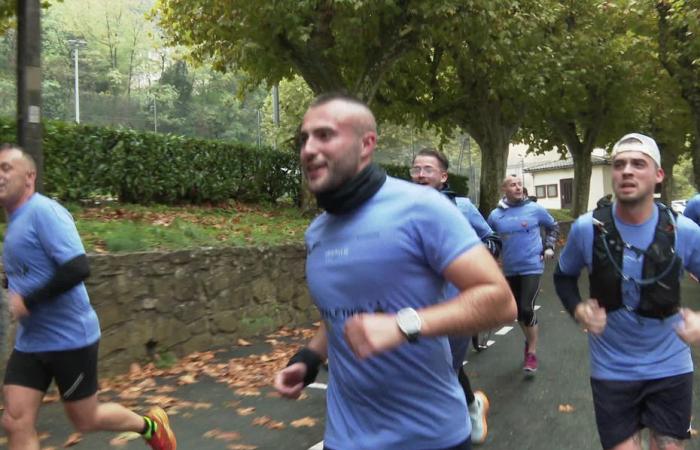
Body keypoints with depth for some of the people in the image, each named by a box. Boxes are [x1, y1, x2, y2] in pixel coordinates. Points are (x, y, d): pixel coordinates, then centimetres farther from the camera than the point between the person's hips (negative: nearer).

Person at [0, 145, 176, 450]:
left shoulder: (43, 211, -19)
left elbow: (77, 269, -29)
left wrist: (28, 301, -23)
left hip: (70, 338, -8)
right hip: (29, 341, 8)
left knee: (85, 420, 9)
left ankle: (149, 425, 36)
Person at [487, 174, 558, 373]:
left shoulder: (535, 209, -5)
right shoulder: (496, 215, -1)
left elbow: (553, 227, 11)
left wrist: (549, 247, 0)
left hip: (532, 267, -3)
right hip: (510, 270, 3)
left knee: (527, 309, -12)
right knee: (518, 311, 14)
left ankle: (532, 353, 2)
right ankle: (529, 340, 40)